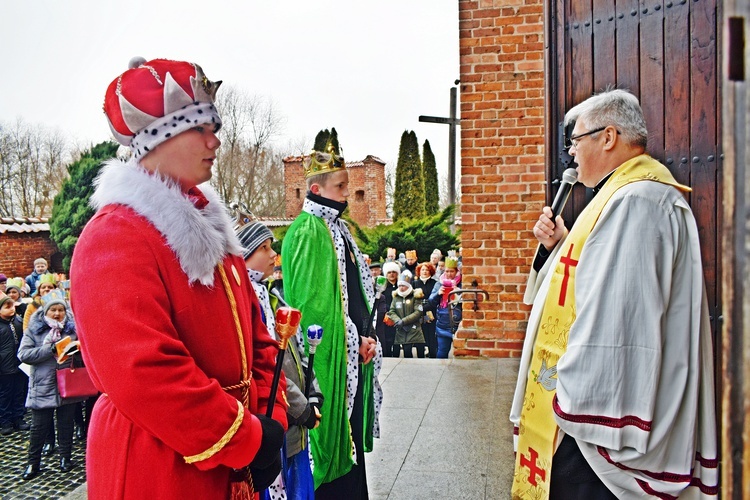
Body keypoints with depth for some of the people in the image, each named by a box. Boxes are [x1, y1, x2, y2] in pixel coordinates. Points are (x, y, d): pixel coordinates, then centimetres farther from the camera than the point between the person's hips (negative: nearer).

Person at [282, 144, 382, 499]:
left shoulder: (337, 229, 15)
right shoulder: (307, 232, -14)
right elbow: (314, 302, -19)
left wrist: (366, 335, 6)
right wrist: (354, 340, -12)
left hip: (353, 353, 9)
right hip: (330, 357, -9)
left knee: (351, 435, 17)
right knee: (332, 437, 2)